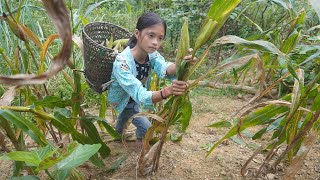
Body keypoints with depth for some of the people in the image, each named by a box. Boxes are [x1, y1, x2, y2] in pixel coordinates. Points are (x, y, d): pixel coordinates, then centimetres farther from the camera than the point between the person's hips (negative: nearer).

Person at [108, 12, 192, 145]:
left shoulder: (152, 54, -23)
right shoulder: (122, 62, -41)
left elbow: (164, 70, -43)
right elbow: (140, 96, -48)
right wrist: (167, 92, -66)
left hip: (134, 97, 6)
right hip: (121, 98, -5)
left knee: (126, 113, 30)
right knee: (146, 127, -6)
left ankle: (118, 131, 62)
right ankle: (140, 138, 29)